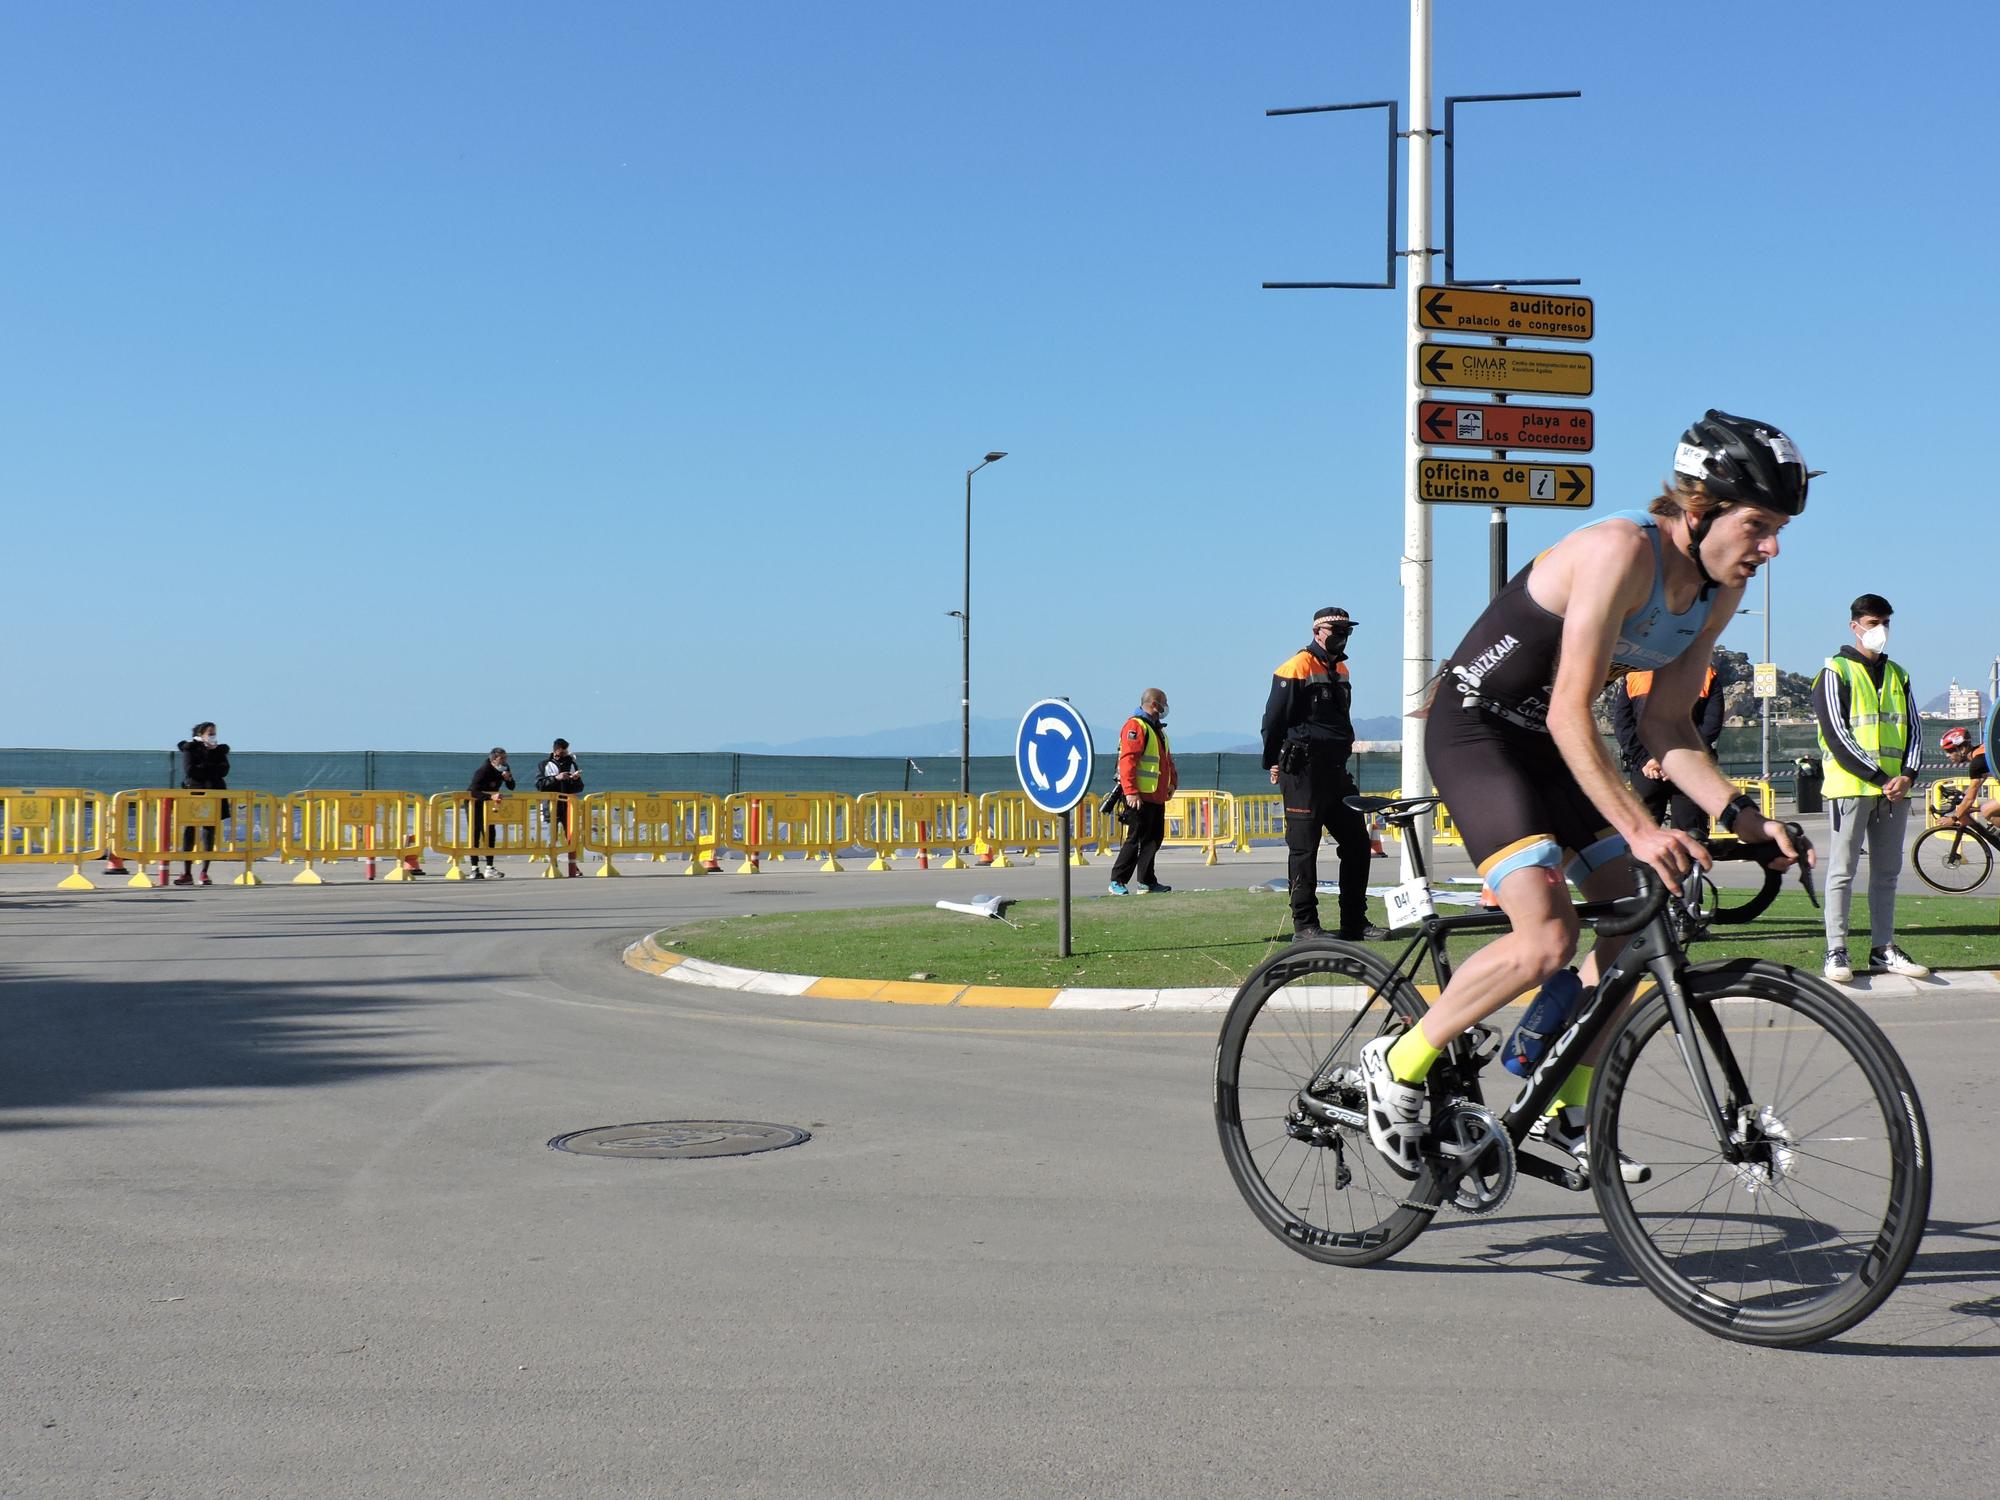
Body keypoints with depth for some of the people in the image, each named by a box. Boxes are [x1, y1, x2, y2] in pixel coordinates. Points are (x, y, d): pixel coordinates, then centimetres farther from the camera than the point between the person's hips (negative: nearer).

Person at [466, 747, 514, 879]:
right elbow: (473, 791, -41)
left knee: (490, 833, 4)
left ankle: (489, 868, 8)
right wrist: (491, 797, -54)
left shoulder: (505, 768, -7)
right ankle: (474, 869, -7)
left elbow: (511, 787, 0)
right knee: (475, 834, -9)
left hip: (487, 803, 7)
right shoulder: (483, 770, -30)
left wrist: (509, 779, -23)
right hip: (473, 802, -7)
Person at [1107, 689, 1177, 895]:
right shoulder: (1135, 726, -11)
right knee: (1136, 839, -8)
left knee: (1154, 839, 10)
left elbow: (1167, 759, 31)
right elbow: (1127, 760, -20)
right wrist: (1131, 791, -25)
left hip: (1157, 797, 10)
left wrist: (1172, 781, 18)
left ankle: (1147, 881, 17)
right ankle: (1117, 882, -2)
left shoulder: (1158, 729, 21)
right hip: (1140, 797, -10)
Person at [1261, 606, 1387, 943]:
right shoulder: (1297, 668, -9)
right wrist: (1273, 761, -8)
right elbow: (1274, 717, -10)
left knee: (1357, 843, 6)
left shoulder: (1340, 670, 18)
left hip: (1335, 770, 8)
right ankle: (1304, 925, 0)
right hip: (1304, 772, -8)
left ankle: (1355, 923, 13)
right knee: (1304, 848, -4)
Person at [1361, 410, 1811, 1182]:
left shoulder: (1718, 587, -2)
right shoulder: (1622, 551, -28)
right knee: (1547, 938, -21)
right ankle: (1397, 1063, -2)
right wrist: (1639, 829, -38)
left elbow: (1665, 724, 1)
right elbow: (1571, 714, -31)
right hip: (1474, 731, -9)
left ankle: (1567, 1115, 18)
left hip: (1546, 743, 9)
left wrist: (1736, 812, -13)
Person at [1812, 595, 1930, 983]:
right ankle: (1836, 951, -4)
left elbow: (1914, 729, 14)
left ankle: (1883, 949, 13)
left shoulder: (1898, 675, 17)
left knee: (1887, 873, 8)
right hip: (1850, 786, -6)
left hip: (1895, 790, 6)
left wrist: (1907, 775, -4)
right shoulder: (1836, 672, -1)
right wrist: (1879, 776, -14)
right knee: (1842, 871, -4)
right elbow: (1837, 735, -10)